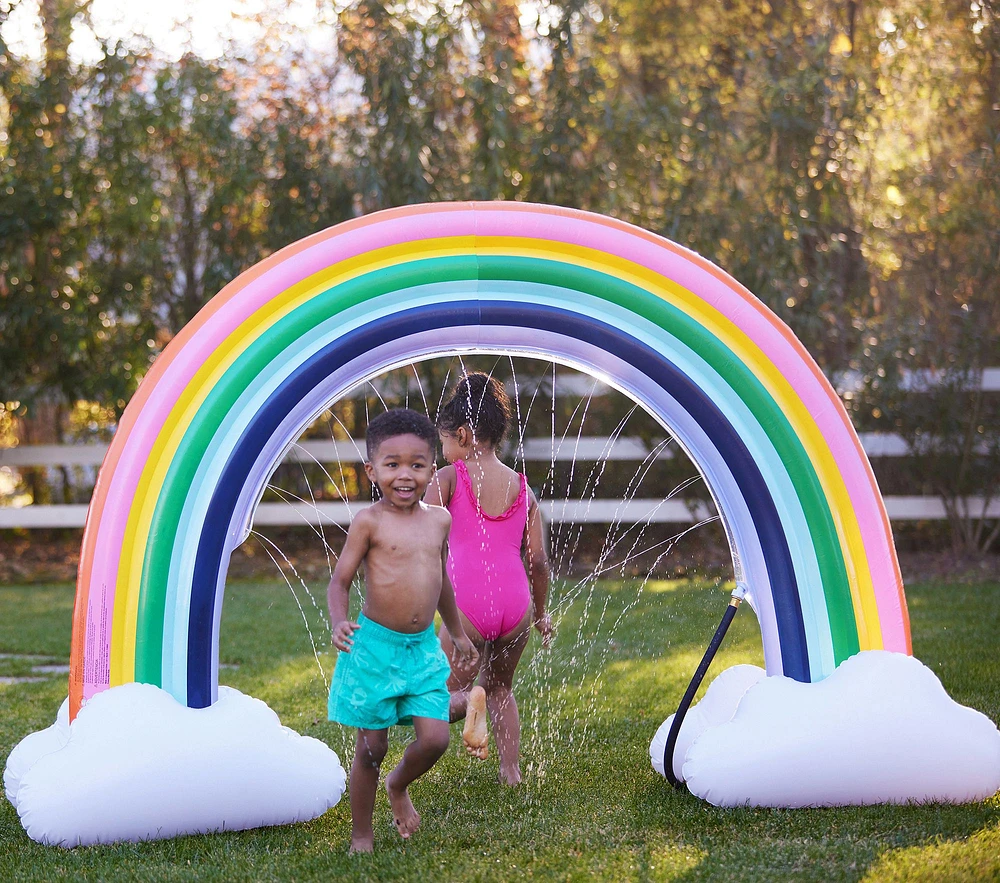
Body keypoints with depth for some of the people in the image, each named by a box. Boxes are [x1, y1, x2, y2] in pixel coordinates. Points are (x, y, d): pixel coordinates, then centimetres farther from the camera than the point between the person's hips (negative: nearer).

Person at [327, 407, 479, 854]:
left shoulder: (439, 519, 6)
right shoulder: (370, 522, -10)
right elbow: (339, 580, -7)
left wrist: (456, 632, 29)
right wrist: (339, 623, -26)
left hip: (424, 647, 4)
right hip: (375, 646, -4)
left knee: (435, 738, -4)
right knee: (371, 748, 3)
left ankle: (399, 785, 30)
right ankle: (361, 836, 21)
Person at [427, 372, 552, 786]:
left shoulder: (448, 478, 3)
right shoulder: (522, 487, 13)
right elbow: (538, 559, 10)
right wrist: (540, 613, 22)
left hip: (468, 604, -4)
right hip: (515, 602, 4)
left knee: (442, 699, 9)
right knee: (500, 687, 26)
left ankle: (469, 701, -23)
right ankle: (511, 772, 18)